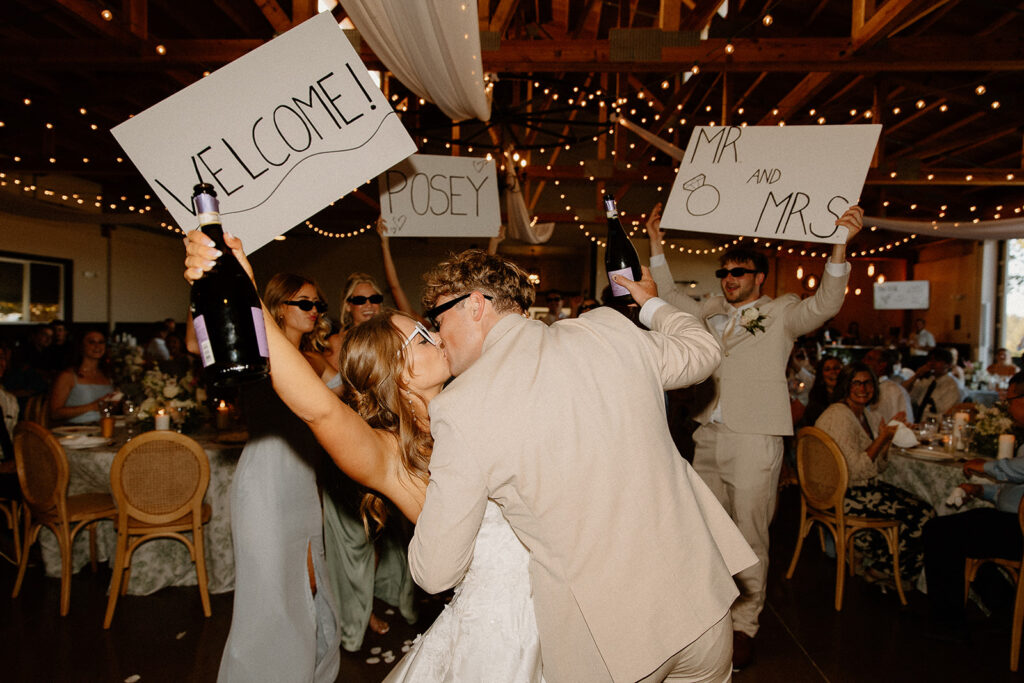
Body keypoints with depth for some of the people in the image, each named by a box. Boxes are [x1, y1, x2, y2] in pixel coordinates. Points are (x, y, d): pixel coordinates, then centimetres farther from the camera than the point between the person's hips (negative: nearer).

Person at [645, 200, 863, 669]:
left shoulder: (781, 313, 2)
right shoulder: (711, 311, 15)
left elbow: (825, 304, -12)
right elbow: (670, 297, 21)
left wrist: (840, 244, -25)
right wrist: (656, 245, 16)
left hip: (755, 441, -5)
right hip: (708, 437, 5)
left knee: (749, 537, 2)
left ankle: (744, 626, 17)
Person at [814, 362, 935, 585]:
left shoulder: (869, 415, 12)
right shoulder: (839, 416, -17)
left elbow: (877, 467, 14)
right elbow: (855, 470, -22)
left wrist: (888, 437, 0)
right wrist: (882, 438, -16)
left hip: (866, 487, 9)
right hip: (842, 495, -9)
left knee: (925, 510, -1)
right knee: (918, 517, -10)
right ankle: (881, 569, 11)